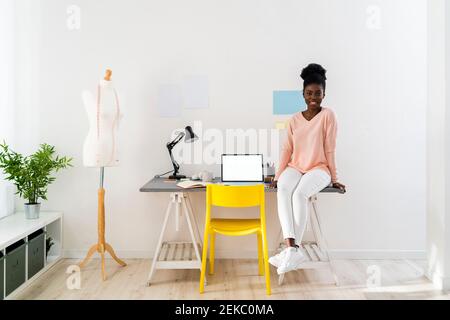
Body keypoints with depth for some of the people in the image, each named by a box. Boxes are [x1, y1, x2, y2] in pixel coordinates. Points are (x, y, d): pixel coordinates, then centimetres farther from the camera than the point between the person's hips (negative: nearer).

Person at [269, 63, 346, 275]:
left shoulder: (327, 115, -2)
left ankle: (292, 250, -27)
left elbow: (330, 149, -4)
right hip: (295, 167, 4)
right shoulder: (294, 120, 10)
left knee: (299, 194, -34)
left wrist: (334, 178, -3)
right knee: (283, 191, -31)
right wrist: (277, 176, 2)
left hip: (319, 169, -3)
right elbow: (287, 150, 8)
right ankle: (292, 248, -36)